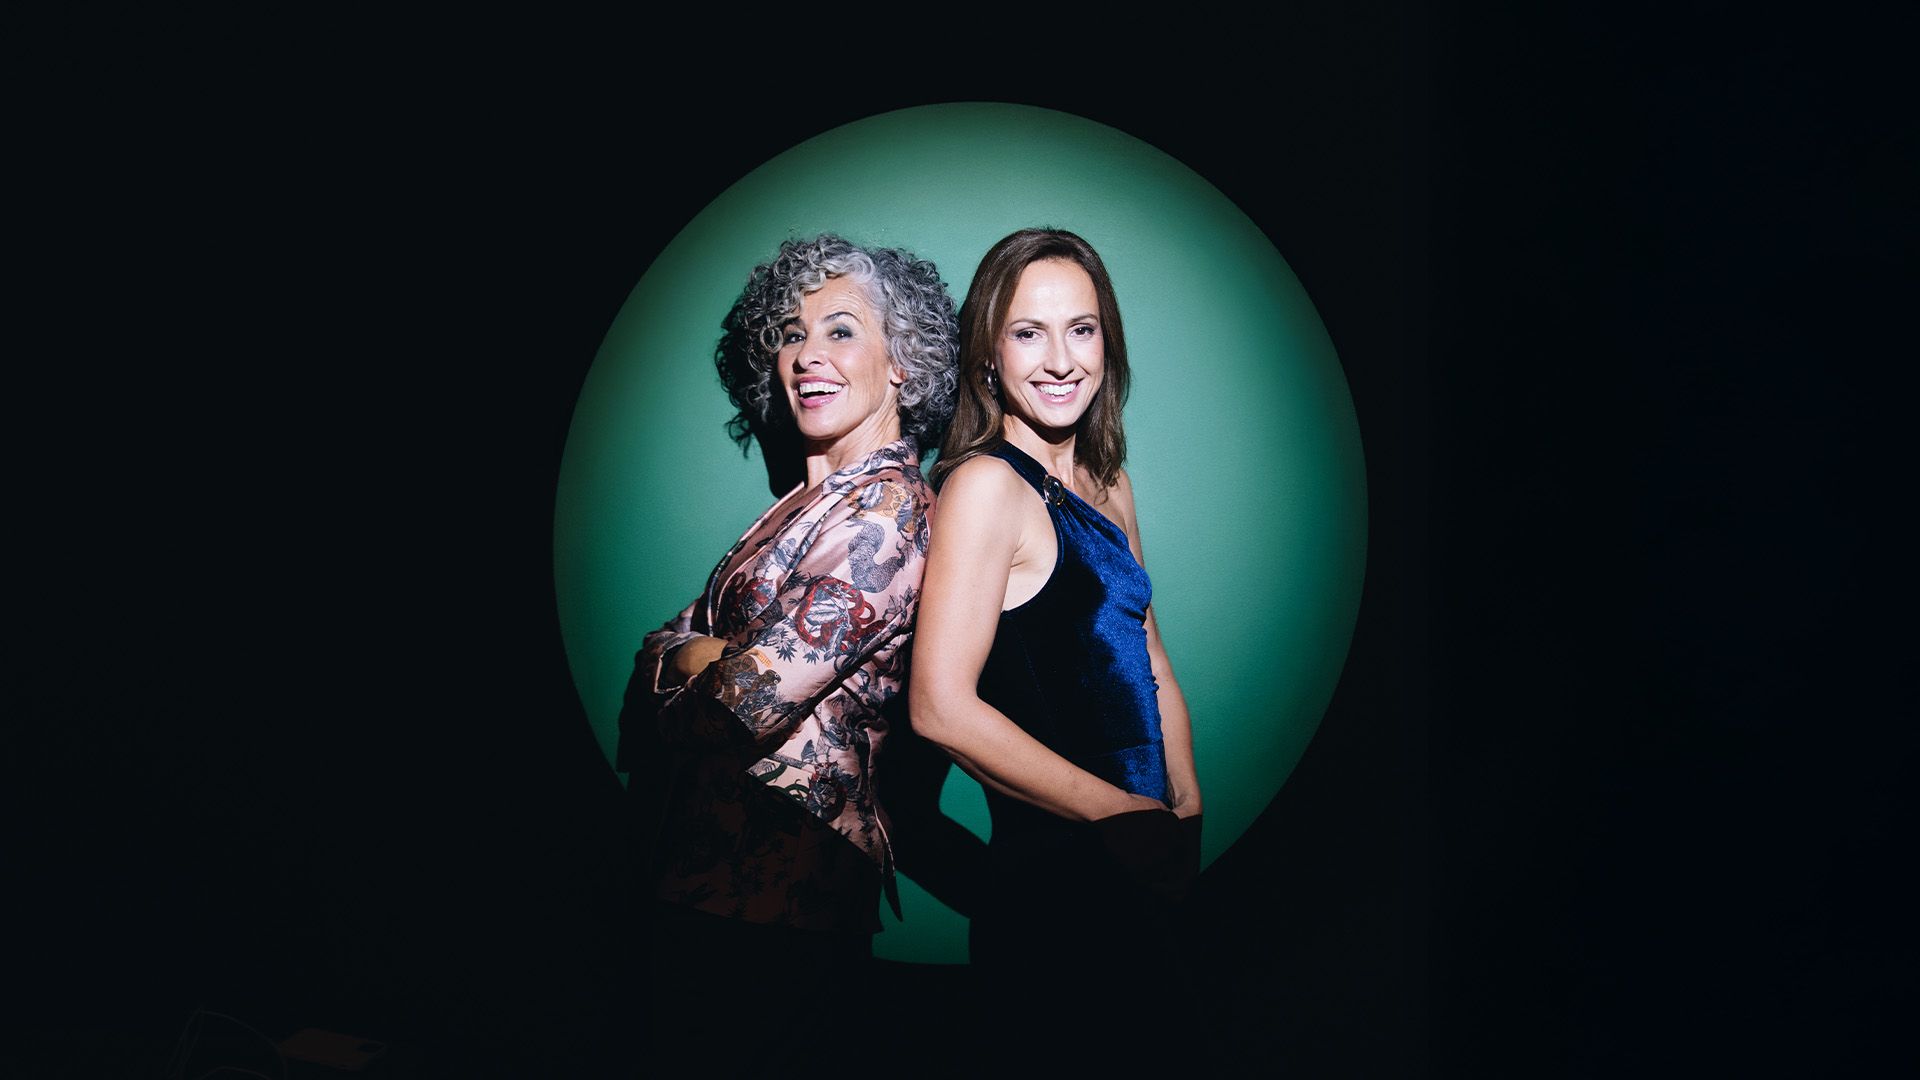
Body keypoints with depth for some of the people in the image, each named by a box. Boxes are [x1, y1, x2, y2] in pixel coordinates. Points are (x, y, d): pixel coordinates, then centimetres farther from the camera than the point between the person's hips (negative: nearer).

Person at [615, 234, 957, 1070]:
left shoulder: (882, 511, -17)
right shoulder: (814, 500, 12)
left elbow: (753, 702, -24)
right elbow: (665, 643, 9)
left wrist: (679, 653, -4)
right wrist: (709, 652, -13)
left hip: (775, 881, -9)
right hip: (705, 849, 9)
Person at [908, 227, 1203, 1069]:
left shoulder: (1108, 484, 10)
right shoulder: (987, 485, -14)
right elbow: (942, 707, -22)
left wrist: (1187, 811, 1)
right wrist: (1124, 815, -18)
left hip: (1138, 877, 8)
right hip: (1048, 878, -8)